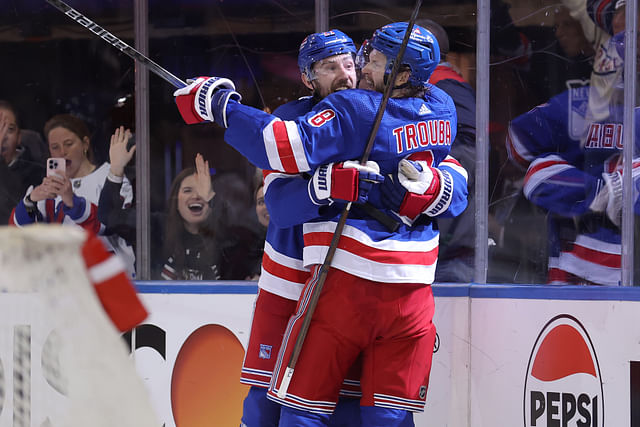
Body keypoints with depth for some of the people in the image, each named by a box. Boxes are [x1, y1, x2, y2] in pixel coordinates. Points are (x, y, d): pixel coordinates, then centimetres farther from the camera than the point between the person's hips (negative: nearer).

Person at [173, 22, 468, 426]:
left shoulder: (353, 110, -11)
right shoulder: (442, 111, 8)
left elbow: (289, 148, -19)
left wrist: (221, 106, -10)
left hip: (348, 274, -5)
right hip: (412, 284, 5)